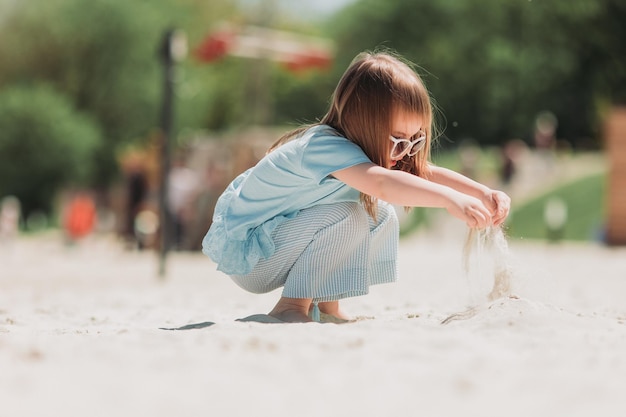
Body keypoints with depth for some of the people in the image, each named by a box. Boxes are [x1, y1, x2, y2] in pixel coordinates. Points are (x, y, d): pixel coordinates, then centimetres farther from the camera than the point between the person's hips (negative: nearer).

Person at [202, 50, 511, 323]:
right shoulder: (324, 148, -32)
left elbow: (427, 174, -4)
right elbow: (381, 184, -49)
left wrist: (484, 194, -20)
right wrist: (451, 200, -57)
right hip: (243, 254, -9)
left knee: (381, 217, -1)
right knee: (347, 215, -29)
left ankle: (325, 306, 3)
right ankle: (292, 306, -18)